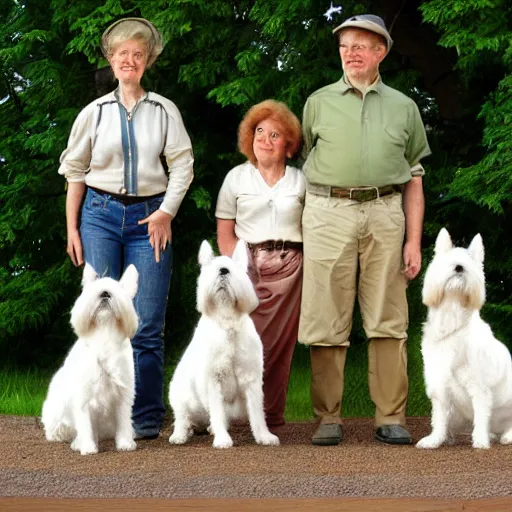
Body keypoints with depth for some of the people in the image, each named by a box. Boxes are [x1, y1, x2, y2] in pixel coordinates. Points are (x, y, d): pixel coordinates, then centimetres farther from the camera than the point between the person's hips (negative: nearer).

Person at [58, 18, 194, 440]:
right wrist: (72, 229, 6)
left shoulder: (164, 111, 7)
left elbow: (182, 165, 4)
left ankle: (146, 417, 3)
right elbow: (74, 171, 11)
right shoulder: (95, 112, 8)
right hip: (101, 214, 1)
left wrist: (166, 211, -9)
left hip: (149, 218, 0)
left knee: (148, 324, -4)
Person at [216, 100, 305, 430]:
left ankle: (272, 416, 4)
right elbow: (224, 233, 7)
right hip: (247, 264, -1)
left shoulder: (300, 181, 12)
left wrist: (309, 266, -6)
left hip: (290, 267, 1)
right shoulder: (237, 177, 11)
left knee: (281, 343, -2)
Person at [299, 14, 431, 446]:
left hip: (385, 214, 1)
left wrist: (414, 241, 5)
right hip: (329, 213, -1)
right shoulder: (319, 102, 12)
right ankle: (328, 419, 3)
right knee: (327, 321, -2)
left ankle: (391, 418, 4)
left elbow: (413, 180, 13)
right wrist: (300, 227, 7)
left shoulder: (403, 107, 14)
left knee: (389, 321, 0)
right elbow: (303, 163, 15)